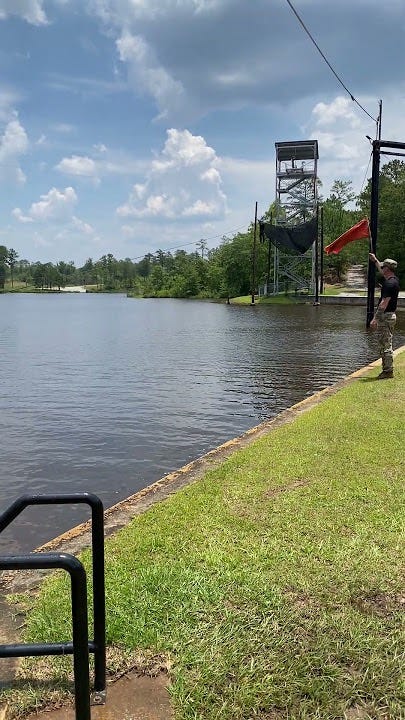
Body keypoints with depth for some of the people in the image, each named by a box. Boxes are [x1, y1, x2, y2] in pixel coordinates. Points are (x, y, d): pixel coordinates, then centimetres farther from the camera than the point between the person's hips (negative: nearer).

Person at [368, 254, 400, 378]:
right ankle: (387, 369, 19)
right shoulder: (394, 280, 11)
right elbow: (383, 273, 34)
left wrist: (375, 319, -24)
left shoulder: (389, 283, -19)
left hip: (386, 317, -10)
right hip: (390, 316, 10)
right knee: (385, 345, 14)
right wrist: (375, 260, 43)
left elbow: (384, 304, -24)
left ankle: (388, 371, -3)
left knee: (385, 345, -6)